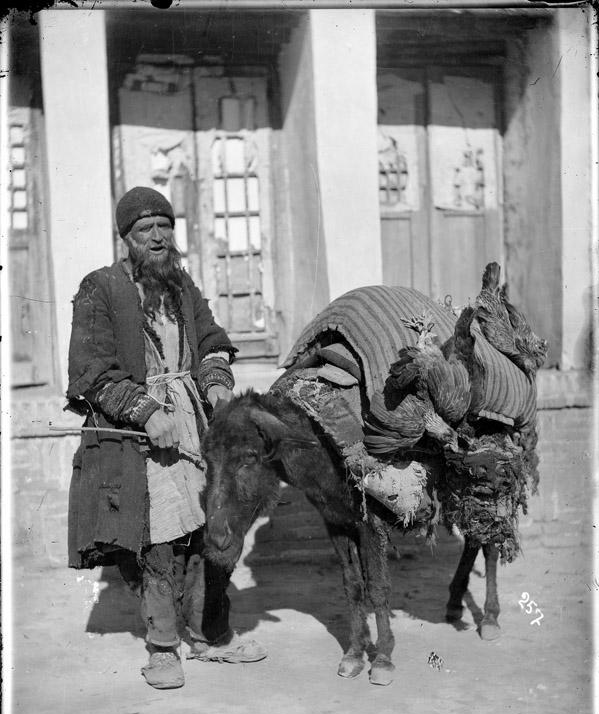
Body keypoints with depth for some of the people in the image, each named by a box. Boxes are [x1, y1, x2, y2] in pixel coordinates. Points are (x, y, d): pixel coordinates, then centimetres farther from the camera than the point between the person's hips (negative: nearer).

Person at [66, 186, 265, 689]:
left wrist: (217, 382, -5)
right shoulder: (100, 291, -5)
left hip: (196, 418, 6)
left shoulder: (184, 286, 14)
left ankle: (211, 634, 23)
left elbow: (211, 342, 16)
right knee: (160, 544, -4)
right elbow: (92, 371, -10)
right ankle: (163, 649, 14)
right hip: (133, 429, -6)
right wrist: (145, 412, -19)